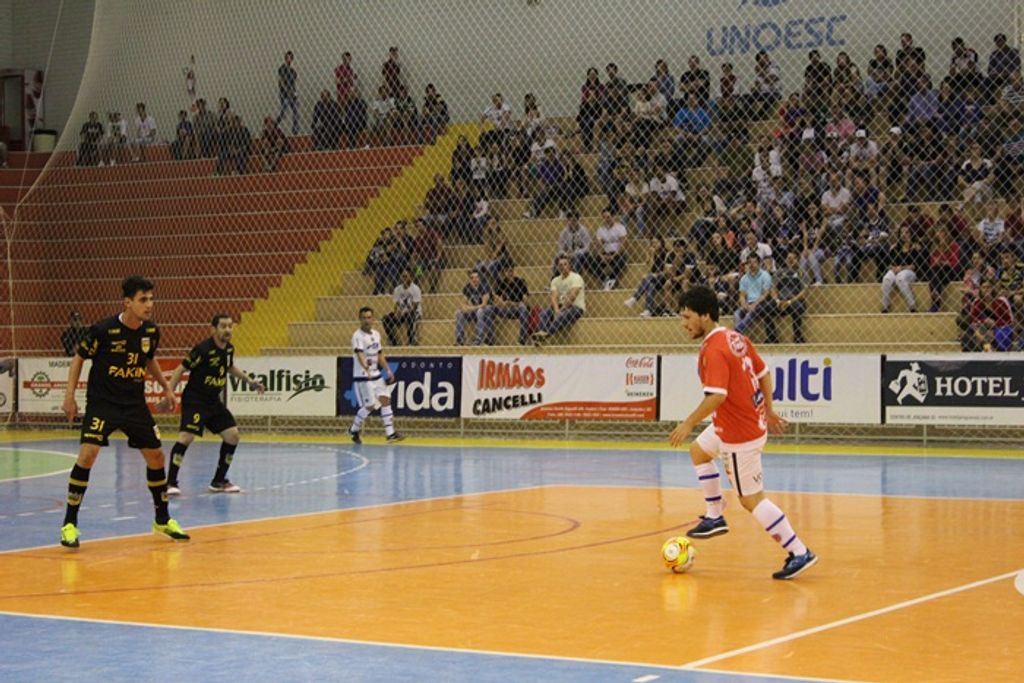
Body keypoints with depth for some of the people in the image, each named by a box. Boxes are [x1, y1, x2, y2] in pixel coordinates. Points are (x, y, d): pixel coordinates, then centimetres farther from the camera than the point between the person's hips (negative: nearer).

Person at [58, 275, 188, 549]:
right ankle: (70, 524, -10)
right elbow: (79, 359, -3)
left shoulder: (152, 331, -2)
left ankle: (163, 520, 26)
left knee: (156, 456, 8)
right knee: (87, 455, -20)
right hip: (102, 403, -5)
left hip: (135, 404, 5)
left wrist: (166, 386, 13)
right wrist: (69, 395, -8)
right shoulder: (103, 330, -17)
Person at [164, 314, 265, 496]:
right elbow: (180, 370, -16)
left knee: (232, 435, 3)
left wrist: (249, 380, 27)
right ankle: (170, 483, -16)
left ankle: (219, 481, 16)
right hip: (194, 400, -8)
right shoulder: (203, 349, -19)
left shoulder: (229, 349, 4)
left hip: (214, 401, 8)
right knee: (186, 436, -22)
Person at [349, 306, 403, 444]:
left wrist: (387, 370, 13)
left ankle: (390, 433, -2)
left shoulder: (376, 334, 10)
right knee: (370, 406, -5)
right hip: (362, 377, -7)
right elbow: (359, 354, -31)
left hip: (376, 375, 7)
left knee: (385, 399, -3)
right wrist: (366, 368, -47)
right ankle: (354, 430, 18)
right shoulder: (358, 336, -15)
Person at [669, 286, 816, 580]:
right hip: (754, 421, 10)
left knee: (751, 499, -2)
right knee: (698, 451, 29)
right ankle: (715, 516, 33)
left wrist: (688, 424, -23)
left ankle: (799, 553, 1)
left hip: (739, 435, -10)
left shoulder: (713, 351, -24)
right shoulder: (736, 338, 5)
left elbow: (716, 396, -32)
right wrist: (768, 410, 22)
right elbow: (764, 373, 13)